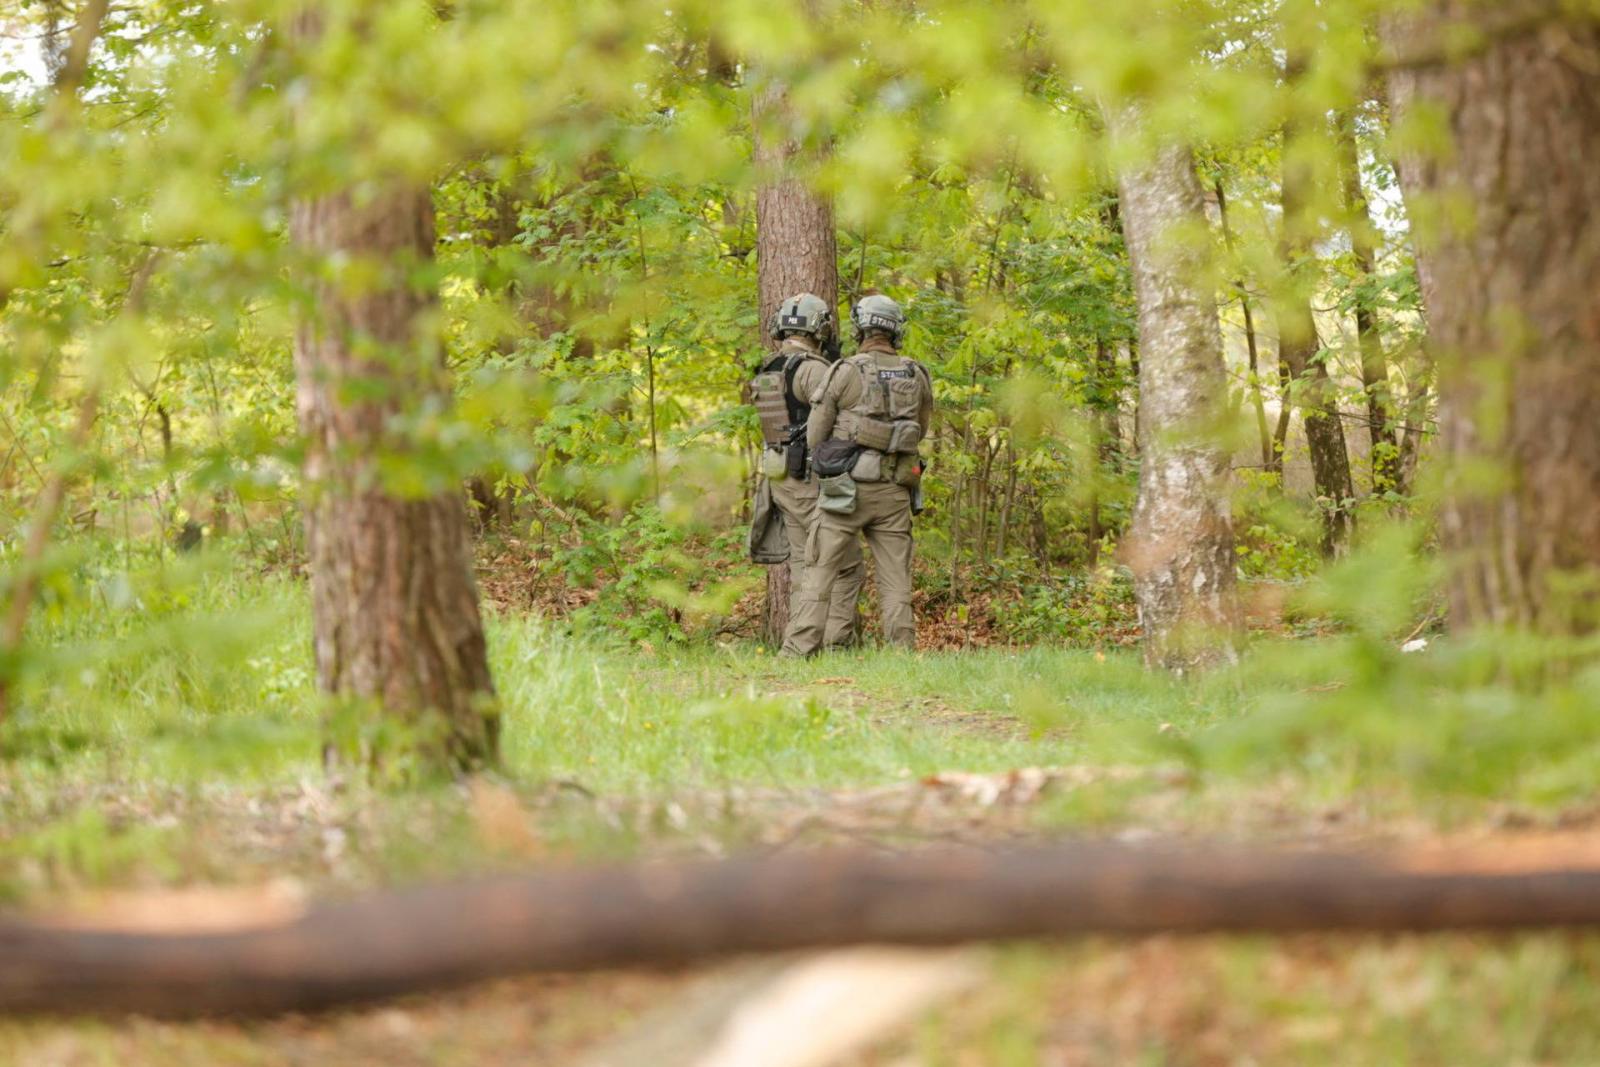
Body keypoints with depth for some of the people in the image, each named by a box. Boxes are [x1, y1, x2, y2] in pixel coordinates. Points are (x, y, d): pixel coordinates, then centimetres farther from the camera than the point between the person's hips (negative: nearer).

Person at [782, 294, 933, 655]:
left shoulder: (845, 372, -6)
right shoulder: (917, 376, 4)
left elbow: (815, 435, 0)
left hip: (845, 488, -3)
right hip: (894, 490, 3)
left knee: (820, 574, 0)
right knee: (895, 581, 7)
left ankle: (797, 653, -4)